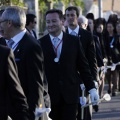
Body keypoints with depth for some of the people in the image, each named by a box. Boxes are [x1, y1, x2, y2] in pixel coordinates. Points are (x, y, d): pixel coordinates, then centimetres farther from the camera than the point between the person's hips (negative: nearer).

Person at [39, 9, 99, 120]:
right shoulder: (41, 43, 2)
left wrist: (91, 88, 4)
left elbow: (83, 66, 7)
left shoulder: (74, 41, 5)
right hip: (49, 94, 0)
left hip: (70, 93, 0)